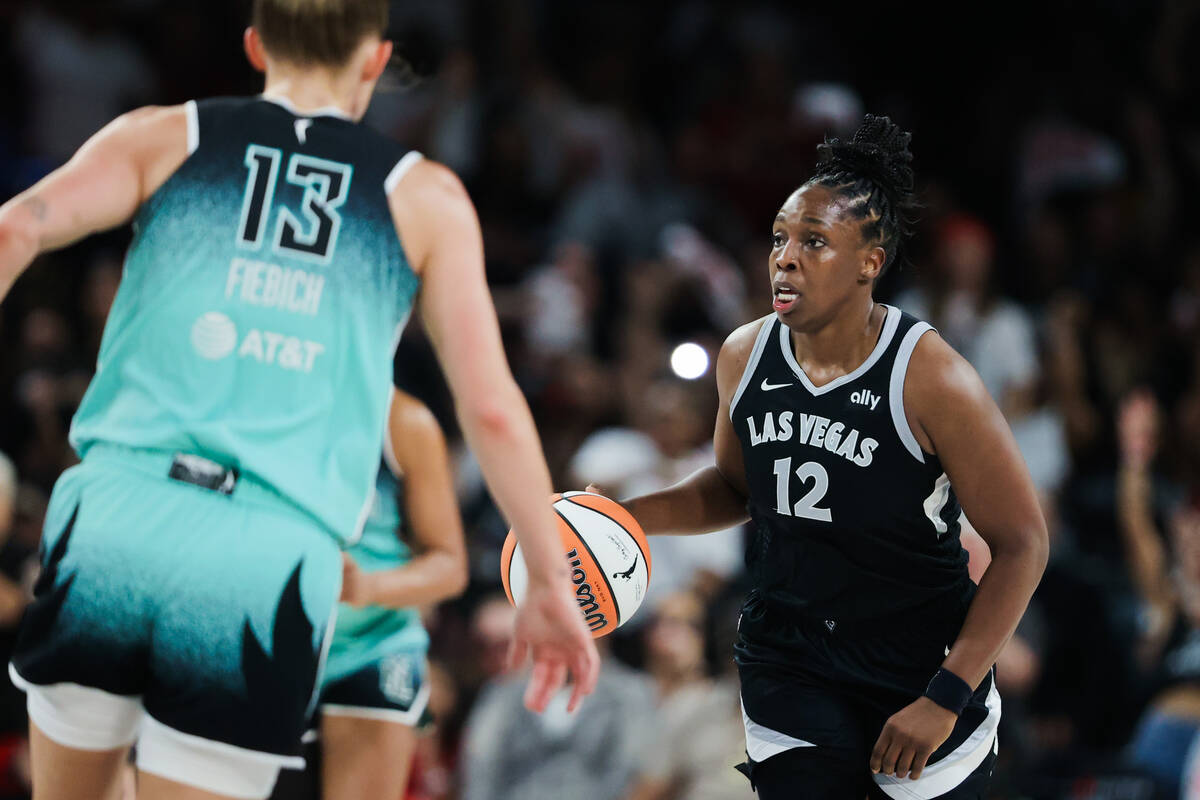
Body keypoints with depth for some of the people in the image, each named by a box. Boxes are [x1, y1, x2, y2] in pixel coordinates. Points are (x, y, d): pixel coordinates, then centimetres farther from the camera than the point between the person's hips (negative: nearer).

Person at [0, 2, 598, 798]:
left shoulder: (163, 138, 16)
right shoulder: (424, 199, 14)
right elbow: (492, 410, 9)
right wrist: (552, 583, 15)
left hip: (116, 517, 1)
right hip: (272, 560, -1)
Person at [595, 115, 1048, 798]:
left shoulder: (931, 378, -19)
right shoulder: (744, 356, -3)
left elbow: (1022, 544, -15)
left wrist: (945, 699, -19)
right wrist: (625, 518, -1)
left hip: (923, 667, -4)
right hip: (788, 661, 4)